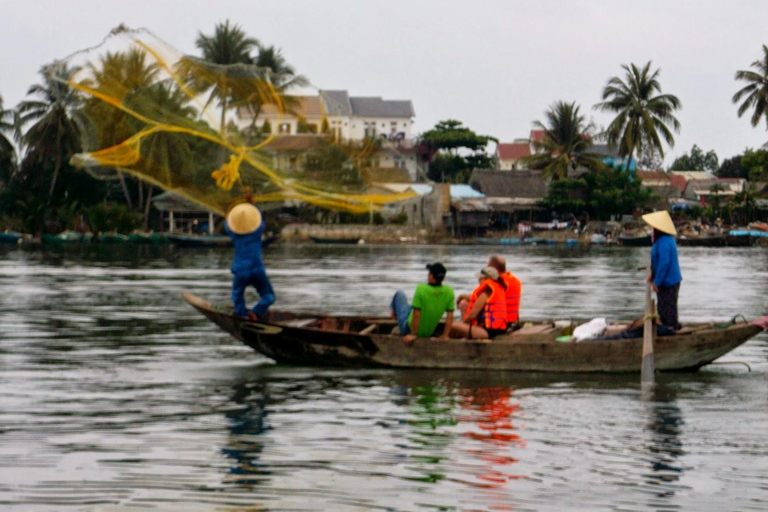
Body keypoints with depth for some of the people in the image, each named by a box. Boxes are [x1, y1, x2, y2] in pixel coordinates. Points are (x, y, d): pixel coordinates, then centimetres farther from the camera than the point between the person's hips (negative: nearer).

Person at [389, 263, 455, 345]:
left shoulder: (421, 289, -29)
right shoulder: (449, 292, -17)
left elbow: (416, 315, -28)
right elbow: (450, 317, -14)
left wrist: (413, 334, -17)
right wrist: (445, 335, -4)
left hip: (407, 329, -4)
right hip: (428, 333, 4)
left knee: (399, 294, 16)